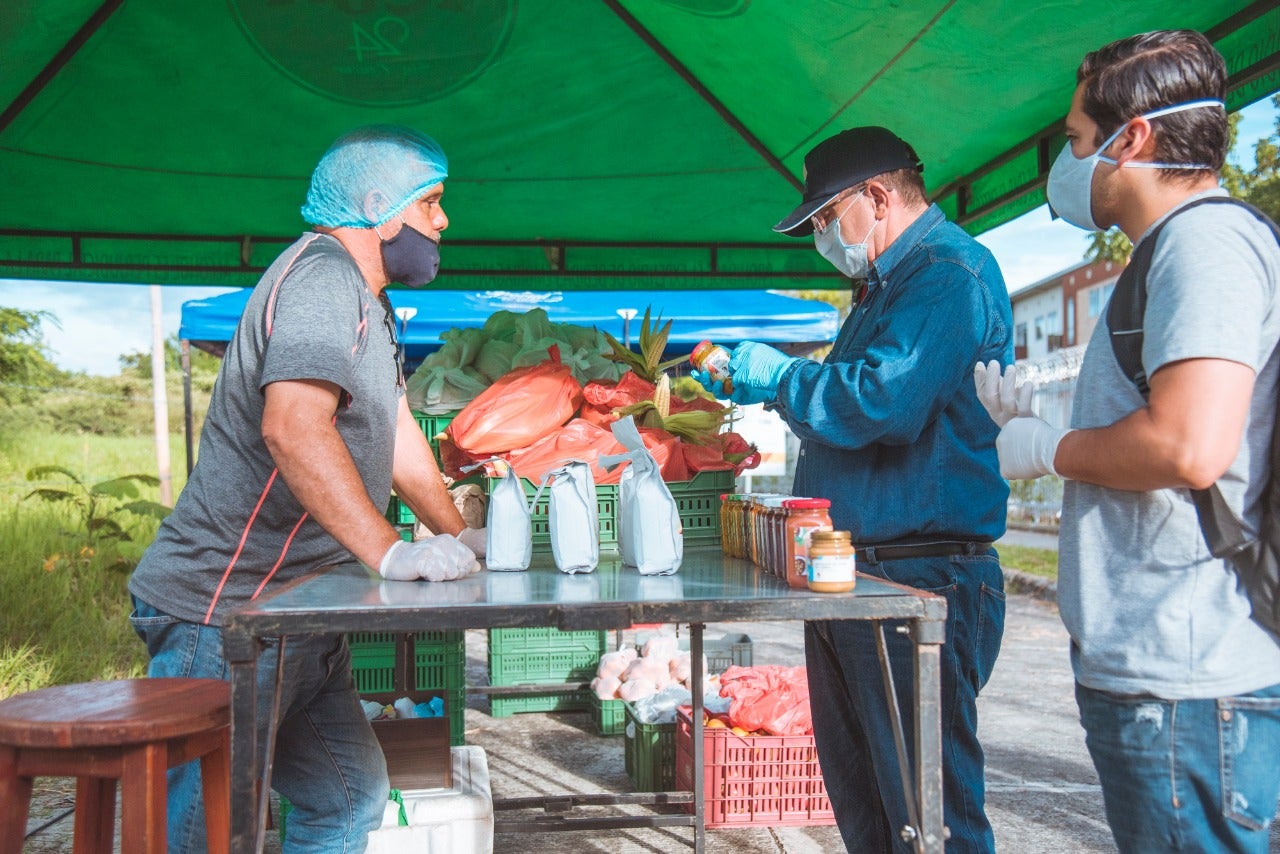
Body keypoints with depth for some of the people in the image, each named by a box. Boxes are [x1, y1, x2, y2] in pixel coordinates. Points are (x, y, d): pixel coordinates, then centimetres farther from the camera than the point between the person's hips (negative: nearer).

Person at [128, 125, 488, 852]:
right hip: (226, 614, -10)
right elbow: (293, 426, -32)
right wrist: (391, 551, -33)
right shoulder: (322, 278, -16)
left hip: (297, 619, 10)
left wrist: (458, 535, 14)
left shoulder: (367, 300, 18)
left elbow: (396, 430, 21)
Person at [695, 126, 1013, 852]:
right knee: (858, 795, 19)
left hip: (920, 579, -10)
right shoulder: (888, 283, 21)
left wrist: (777, 376, -11)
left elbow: (883, 401, -26)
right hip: (853, 575, 11)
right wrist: (753, 382, 15)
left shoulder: (951, 272, -13)